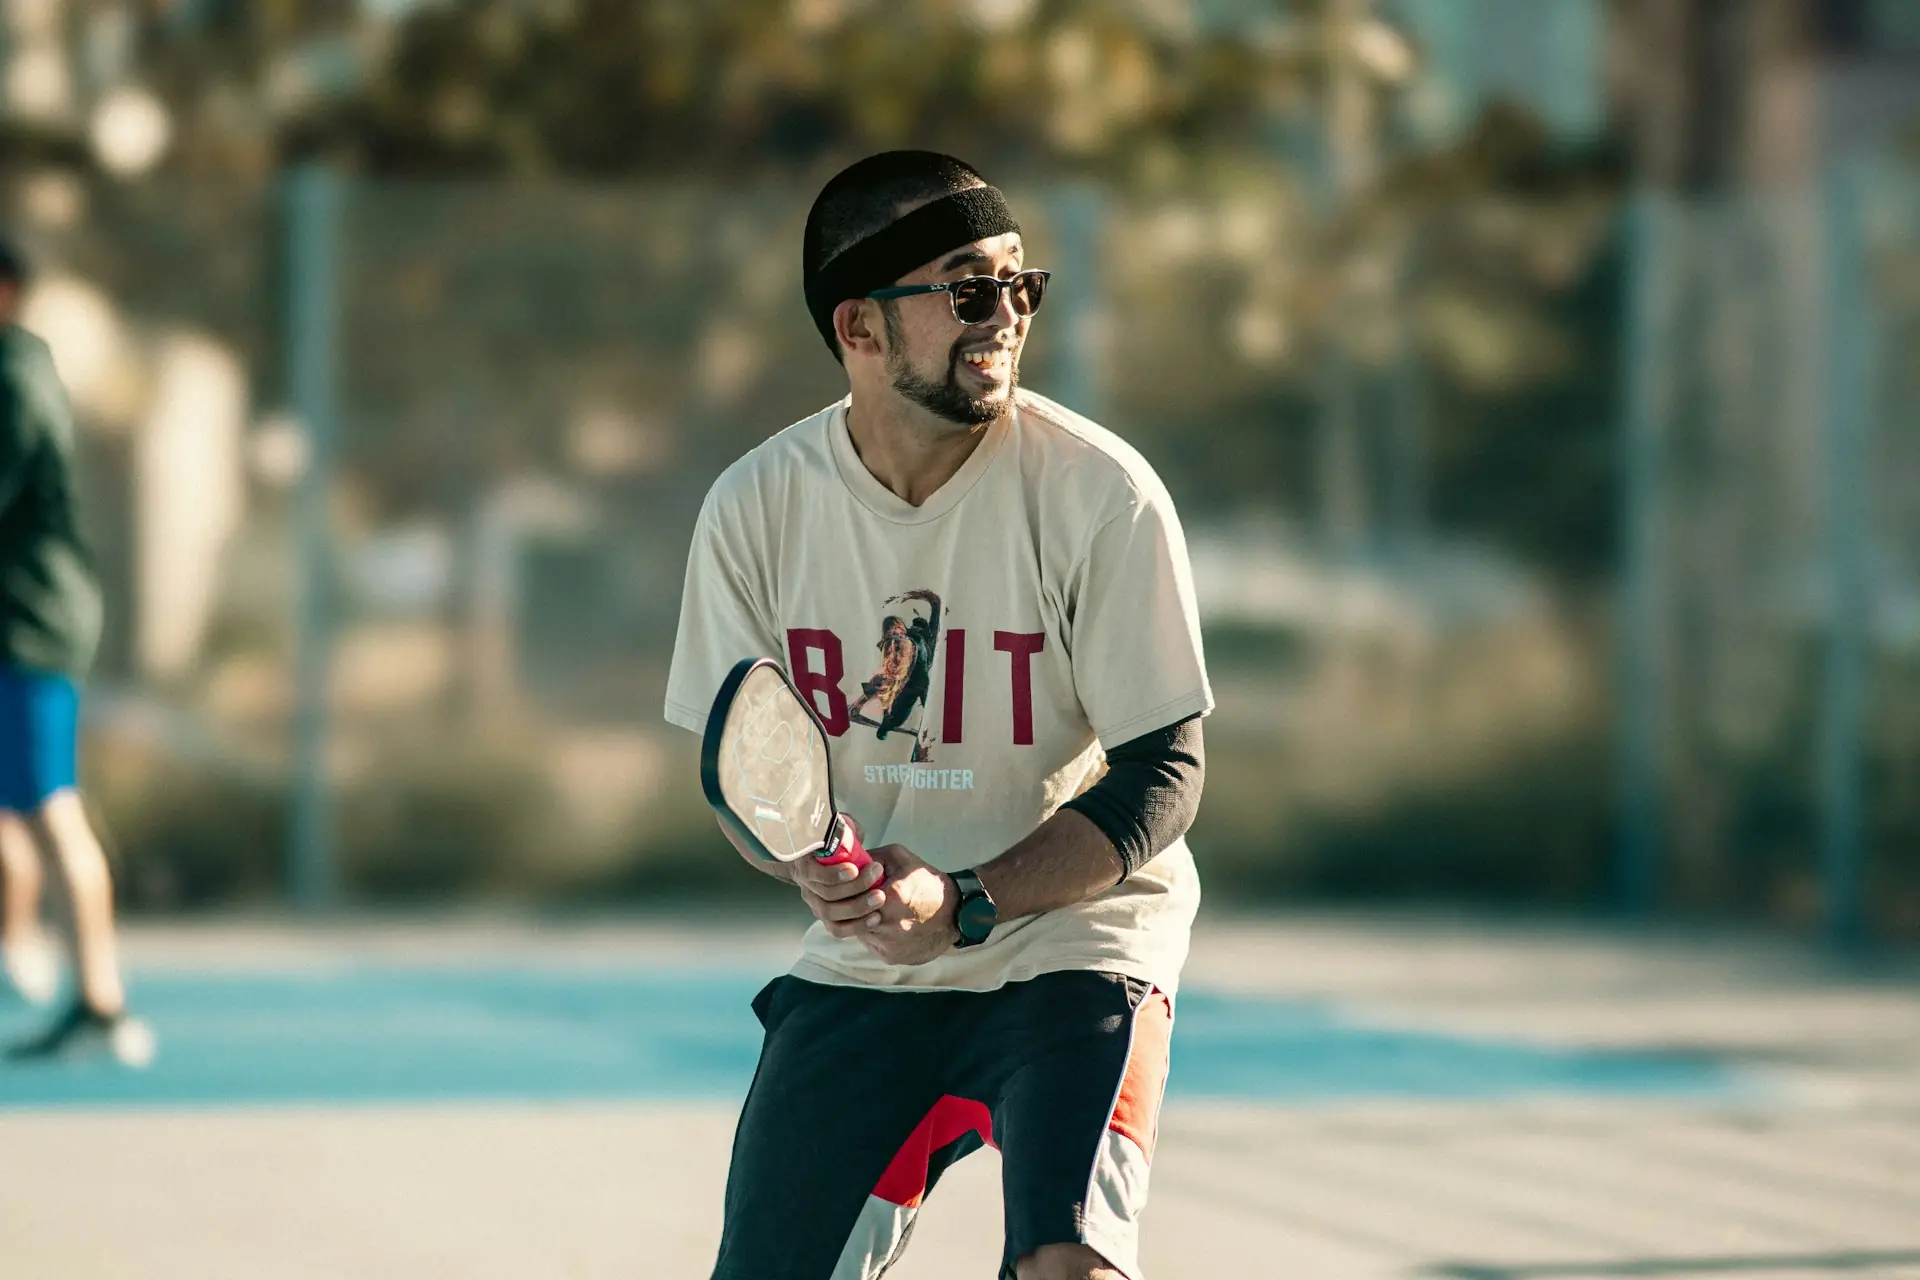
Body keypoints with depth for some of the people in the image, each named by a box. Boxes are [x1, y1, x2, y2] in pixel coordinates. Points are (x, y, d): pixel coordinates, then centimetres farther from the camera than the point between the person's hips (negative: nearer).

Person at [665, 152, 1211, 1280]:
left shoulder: (1101, 492, -14)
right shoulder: (756, 508, -5)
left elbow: (1162, 775, -11)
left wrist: (966, 905, -22)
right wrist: (822, 870, -18)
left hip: (1074, 944, -3)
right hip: (860, 966, 3)